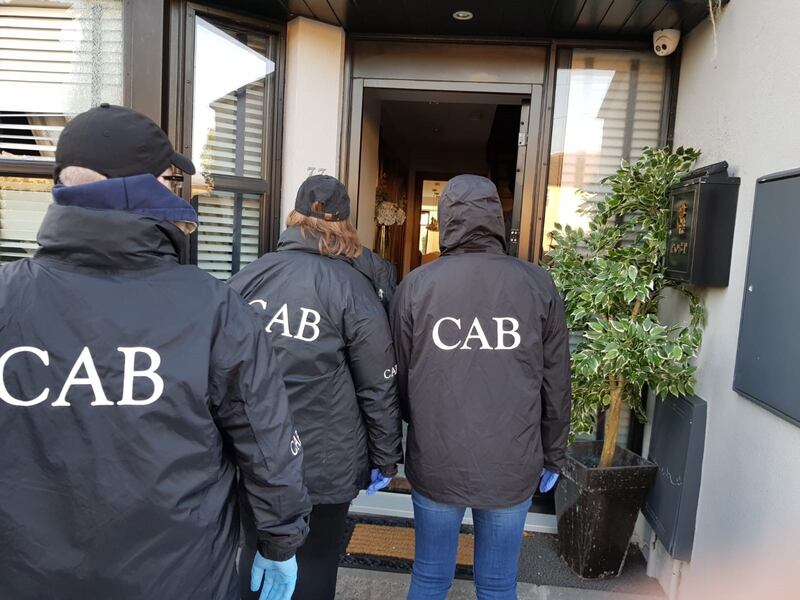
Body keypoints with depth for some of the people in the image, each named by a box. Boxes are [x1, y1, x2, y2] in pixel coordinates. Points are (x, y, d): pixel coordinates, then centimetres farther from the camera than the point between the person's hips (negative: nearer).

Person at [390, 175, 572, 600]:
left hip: (434, 464, 0)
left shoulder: (415, 286, -7)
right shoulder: (539, 286, -5)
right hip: (513, 467, 1)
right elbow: (556, 385, 0)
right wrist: (552, 456, 13)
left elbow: (398, 379, 0)